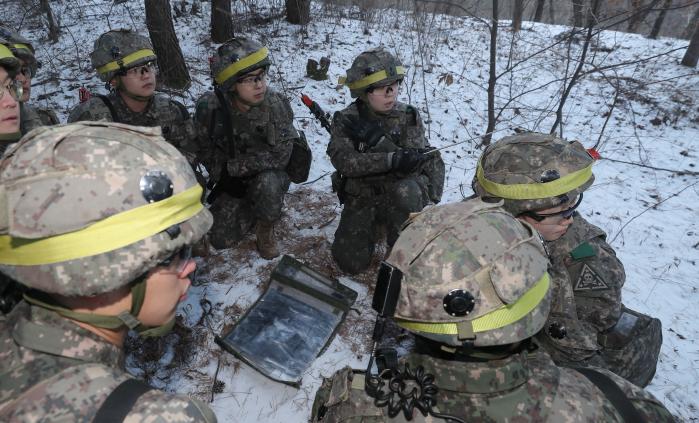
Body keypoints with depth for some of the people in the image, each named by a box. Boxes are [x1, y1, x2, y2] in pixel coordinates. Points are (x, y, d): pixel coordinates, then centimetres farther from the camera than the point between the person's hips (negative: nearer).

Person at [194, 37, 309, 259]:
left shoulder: (276, 104, -26)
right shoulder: (209, 107, -18)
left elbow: (279, 155, -27)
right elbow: (206, 151, -2)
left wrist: (231, 166, -24)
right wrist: (223, 176, -14)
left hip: (272, 173, -2)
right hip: (233, 180, 3)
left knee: (267, 184, -38)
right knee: (221, 239, -2)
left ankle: (266, 227, -6)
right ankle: (252, 207, 26)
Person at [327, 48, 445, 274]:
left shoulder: (408, 117, -6)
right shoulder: (346, 120, -8)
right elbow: (343, 161, -22)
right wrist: (391, 160, -35)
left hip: (397, 197, 0)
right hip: (361, 200, 1)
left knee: (407, 190, -36)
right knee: (351, 262, -12)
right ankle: (374, 228, 20)